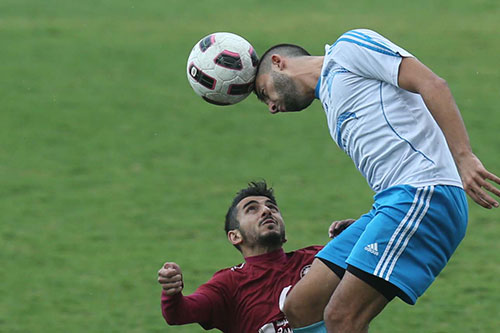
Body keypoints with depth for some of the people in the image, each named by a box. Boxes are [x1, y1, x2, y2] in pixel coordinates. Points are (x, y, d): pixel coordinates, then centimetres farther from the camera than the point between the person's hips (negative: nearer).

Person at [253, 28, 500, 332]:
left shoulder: (347, 48, 5)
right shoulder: (331, 101, 31)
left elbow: (432, 84, -8)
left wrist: (464, 157, -18)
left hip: (424, 193, -10)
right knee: (300, 308, 5)